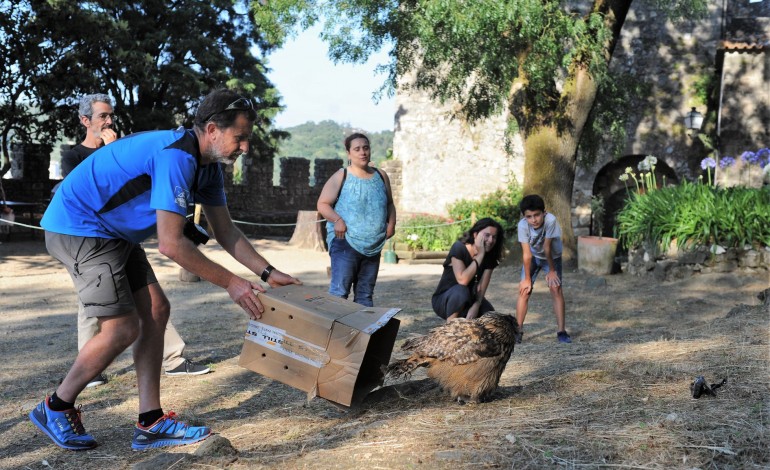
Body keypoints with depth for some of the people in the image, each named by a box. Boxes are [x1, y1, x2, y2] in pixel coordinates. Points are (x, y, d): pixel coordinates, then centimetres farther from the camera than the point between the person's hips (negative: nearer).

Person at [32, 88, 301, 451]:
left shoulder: (208, 165, 5)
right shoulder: (176, 156, -27)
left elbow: (225, 232, 10)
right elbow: (171, 244, -29)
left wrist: (268, 273, 2)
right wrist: (230, 283, -21)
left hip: (113, 232, 10)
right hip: (77, 227, -10)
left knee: (155, 311, 3)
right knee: (122, 328, -11)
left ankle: (150, 423, 6)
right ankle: (55, 409, 10)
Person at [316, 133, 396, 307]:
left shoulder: (381, 176, 11)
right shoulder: (341, 177, -3)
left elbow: (389, 204, 20)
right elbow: (323, 204, -3)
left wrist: (391, 223, 1)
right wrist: (337, 220, -20)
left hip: (374, 246, 5)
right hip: (345, 243, -5)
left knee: (365, 294, 13)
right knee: (339, 292, -12)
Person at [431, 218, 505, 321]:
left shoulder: (490, 258, -5)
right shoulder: (459, 248, -20)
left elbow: (482, 287, -15)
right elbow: (462, 280, -32)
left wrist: (476, 306, -33)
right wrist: (480, 255, -30)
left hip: (469, 301, 5)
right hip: (444, 301, -5)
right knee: (461, 290, -37)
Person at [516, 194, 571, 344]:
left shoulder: (551, 220, -37)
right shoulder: (523, 225, -31)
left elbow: (547, 248, -28)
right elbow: (527, 253, -26)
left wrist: (552, 270, -16)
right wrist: (527, 278, -21)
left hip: (552, 257, -1)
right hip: (533, 257, 2)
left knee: (556, 288, -16)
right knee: (524, 290, -9)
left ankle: (561, 331, -10)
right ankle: (518, 331, -1)